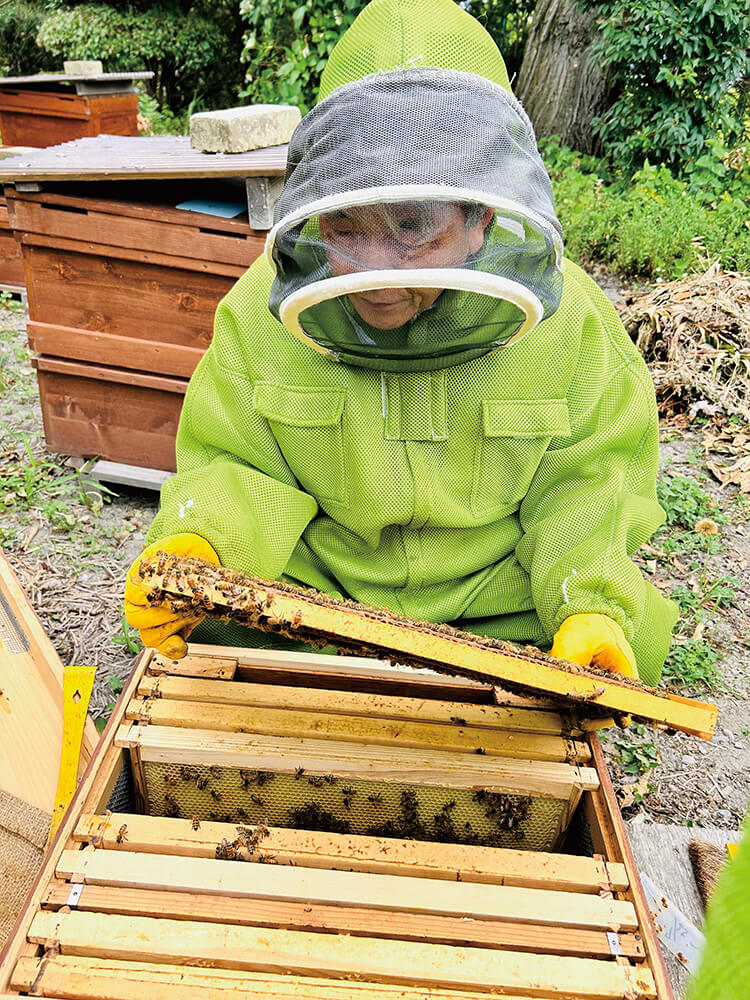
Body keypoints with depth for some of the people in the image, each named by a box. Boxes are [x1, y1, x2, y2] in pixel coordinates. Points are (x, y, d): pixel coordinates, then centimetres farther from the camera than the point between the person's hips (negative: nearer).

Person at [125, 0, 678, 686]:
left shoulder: (565, 318, -10)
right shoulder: (261, 313, -9)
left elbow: (588, 478, -2)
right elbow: (237, 467, -2)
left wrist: (591, 607, -18)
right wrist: (198, 546, -24)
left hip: (504, 611, 0)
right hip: (307, 597, 1)